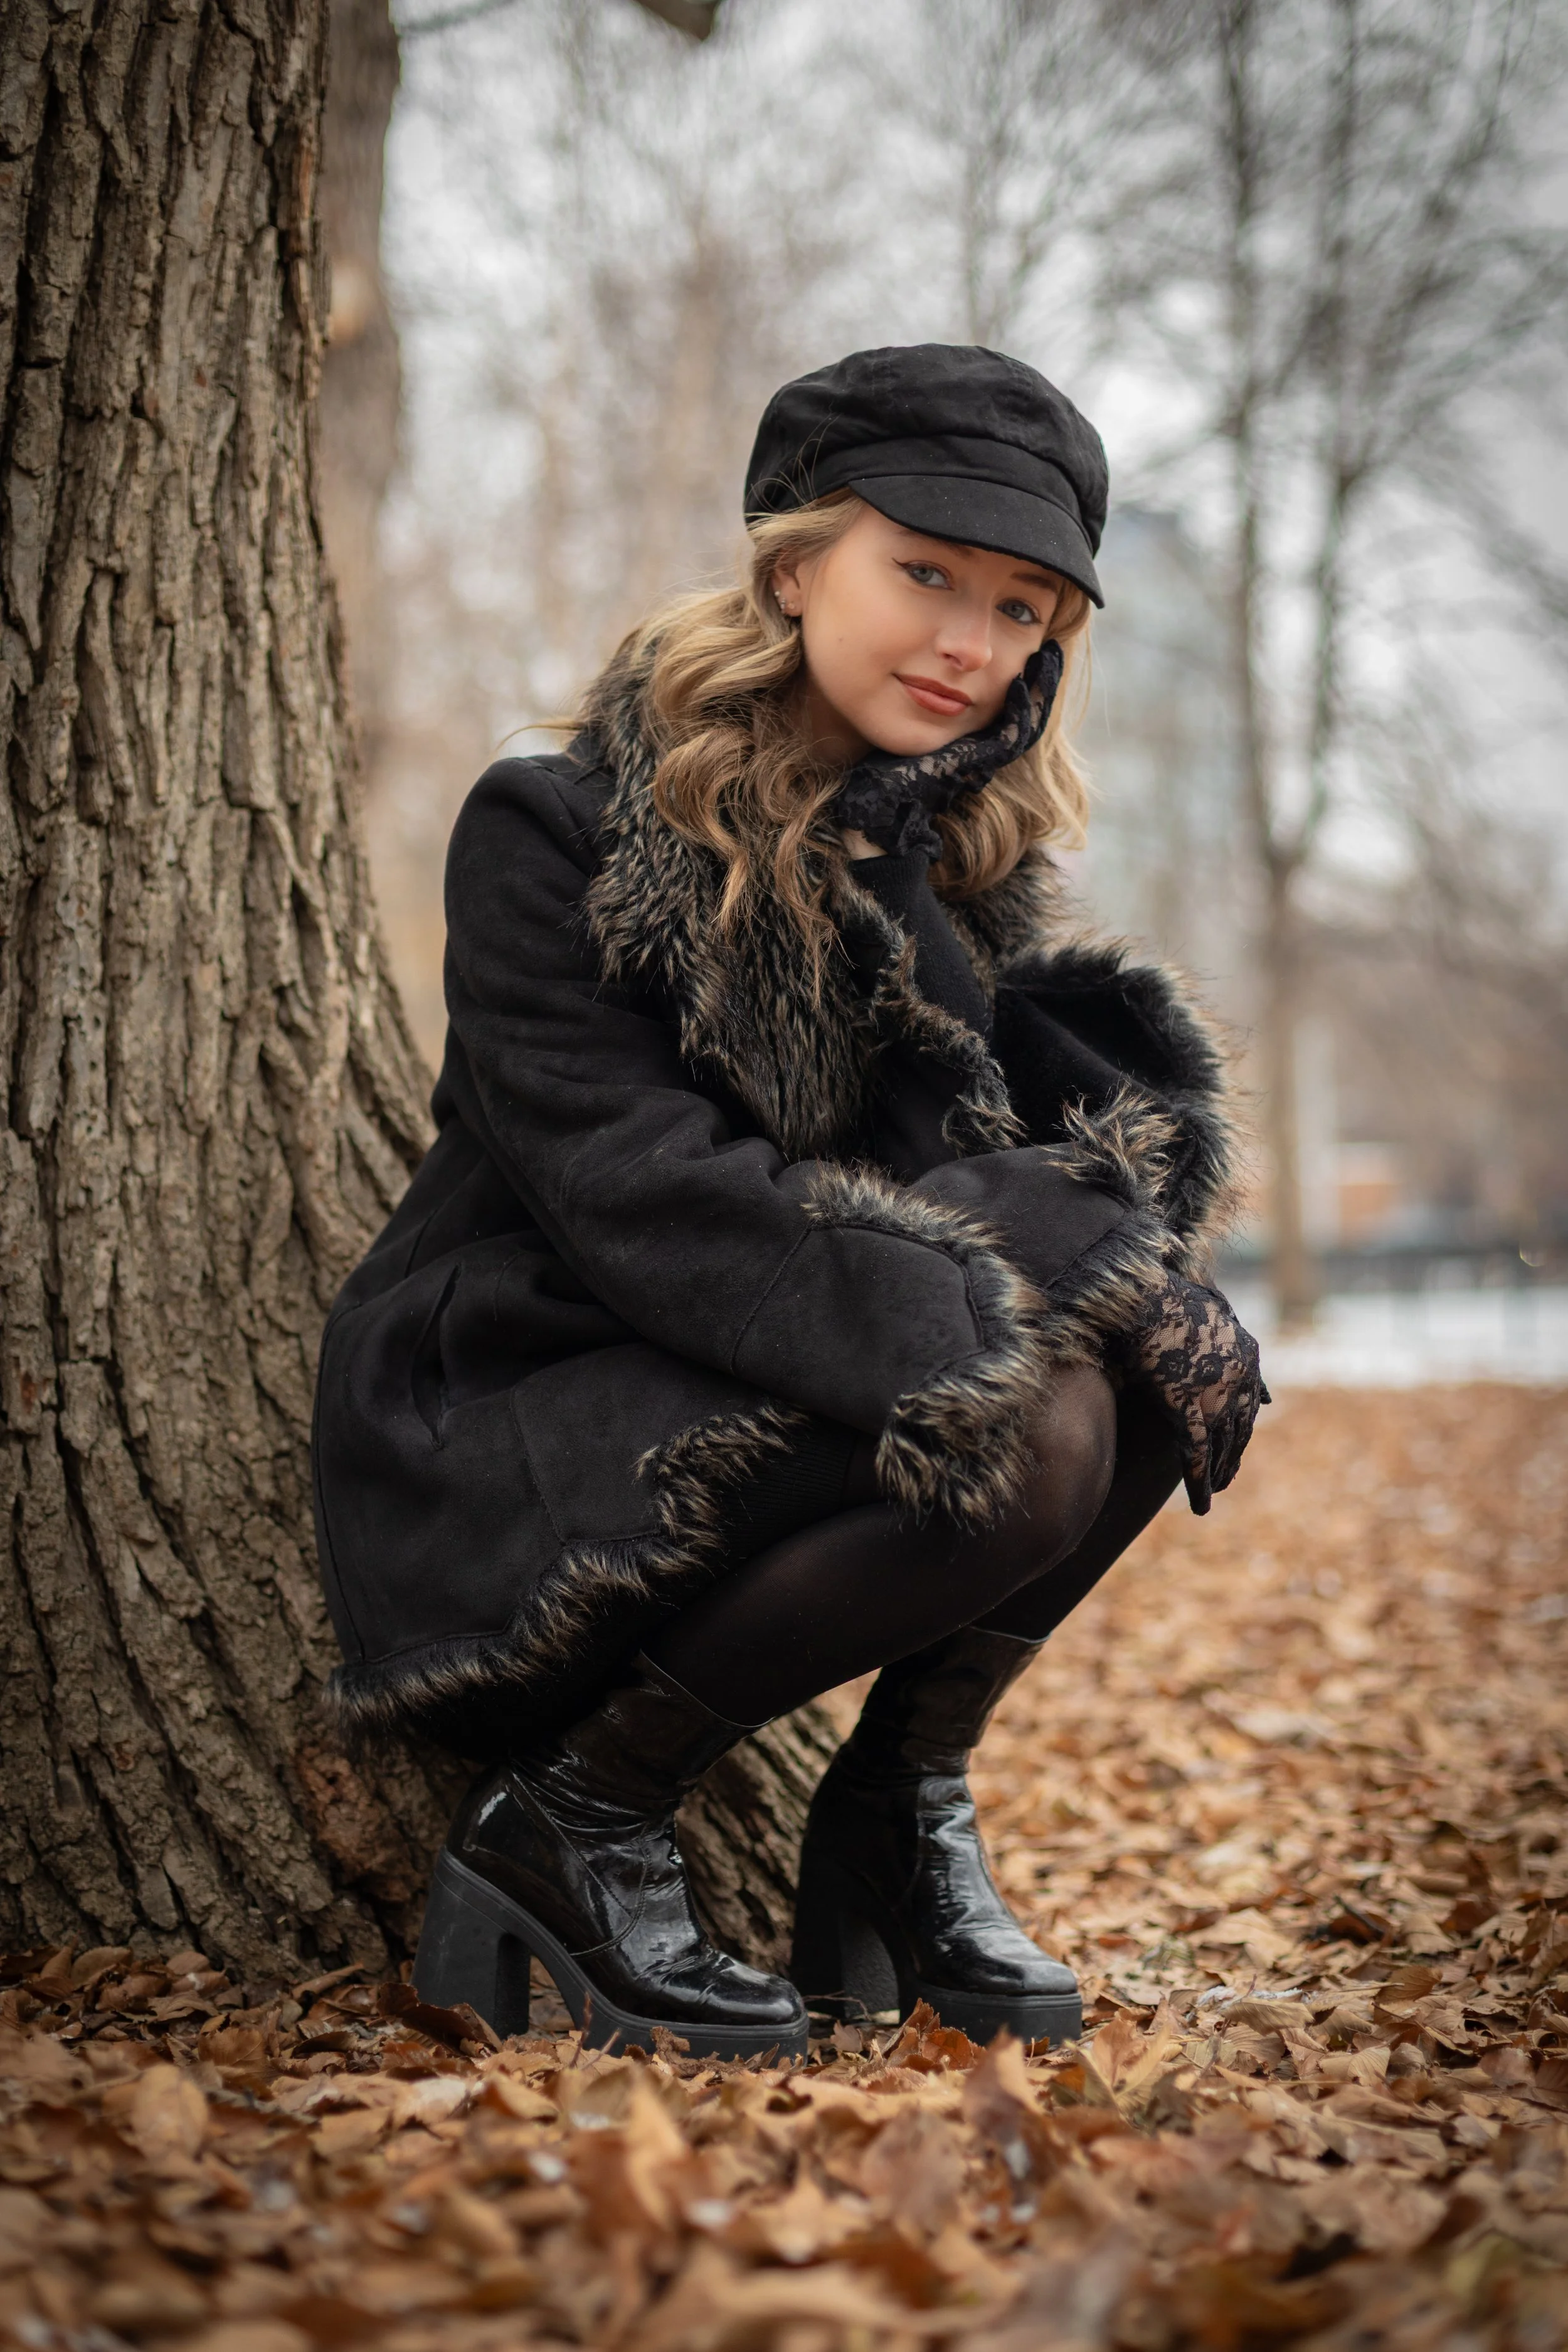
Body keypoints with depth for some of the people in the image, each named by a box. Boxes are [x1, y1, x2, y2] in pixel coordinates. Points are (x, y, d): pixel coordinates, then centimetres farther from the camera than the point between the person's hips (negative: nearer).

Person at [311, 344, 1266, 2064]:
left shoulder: (956, 853, 7)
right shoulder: (558, 830, -14)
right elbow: (638, 1200, -23)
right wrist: (989, 1326, -30)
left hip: (757, 1404, 6)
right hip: (500, 1442, -6)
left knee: (1171, 1360, -17)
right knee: (1026, 1441, -28)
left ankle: (896, 1822, -1)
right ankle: (563, 1833, -11)